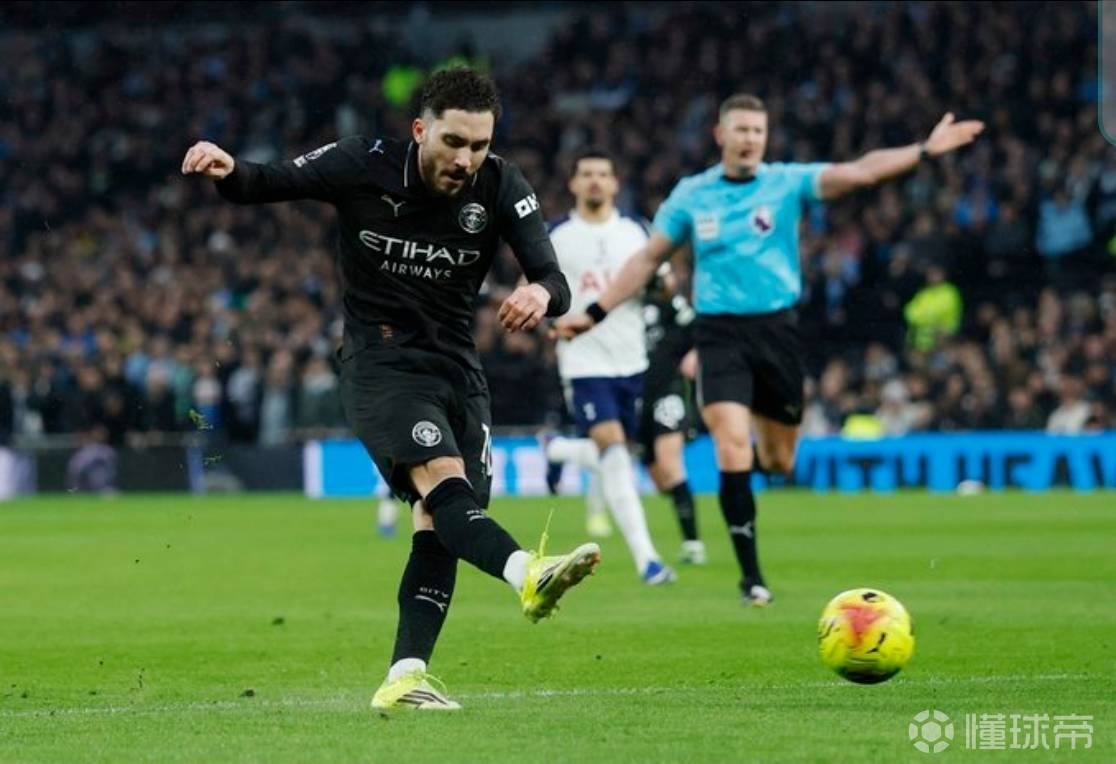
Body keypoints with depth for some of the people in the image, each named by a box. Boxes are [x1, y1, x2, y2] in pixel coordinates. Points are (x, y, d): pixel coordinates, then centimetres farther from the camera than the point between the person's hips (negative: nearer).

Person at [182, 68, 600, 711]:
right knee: (442, 477, -29)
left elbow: (555, 282, -14)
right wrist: (226, 169, -25)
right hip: (380, 363, -5)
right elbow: (264, 185, -2)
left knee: (439, 526, -1)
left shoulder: (501, 186, -6)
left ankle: (406, 678, 3)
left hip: (457, 367, 5)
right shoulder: (365, 165, -11)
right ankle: (528, 574, -54)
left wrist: (541, 293, -38)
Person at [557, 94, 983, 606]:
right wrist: (594, 313, 9)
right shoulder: (691, 195, 3)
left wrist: (925, 151, -26)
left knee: (779, 462, 6)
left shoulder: (787, 182, 0)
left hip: (777, 328, 1)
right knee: (733, 445, -17)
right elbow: (647, 260, 12)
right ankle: (751, 576, -10)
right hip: (719, 333, -1)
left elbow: (858, 172, -13)